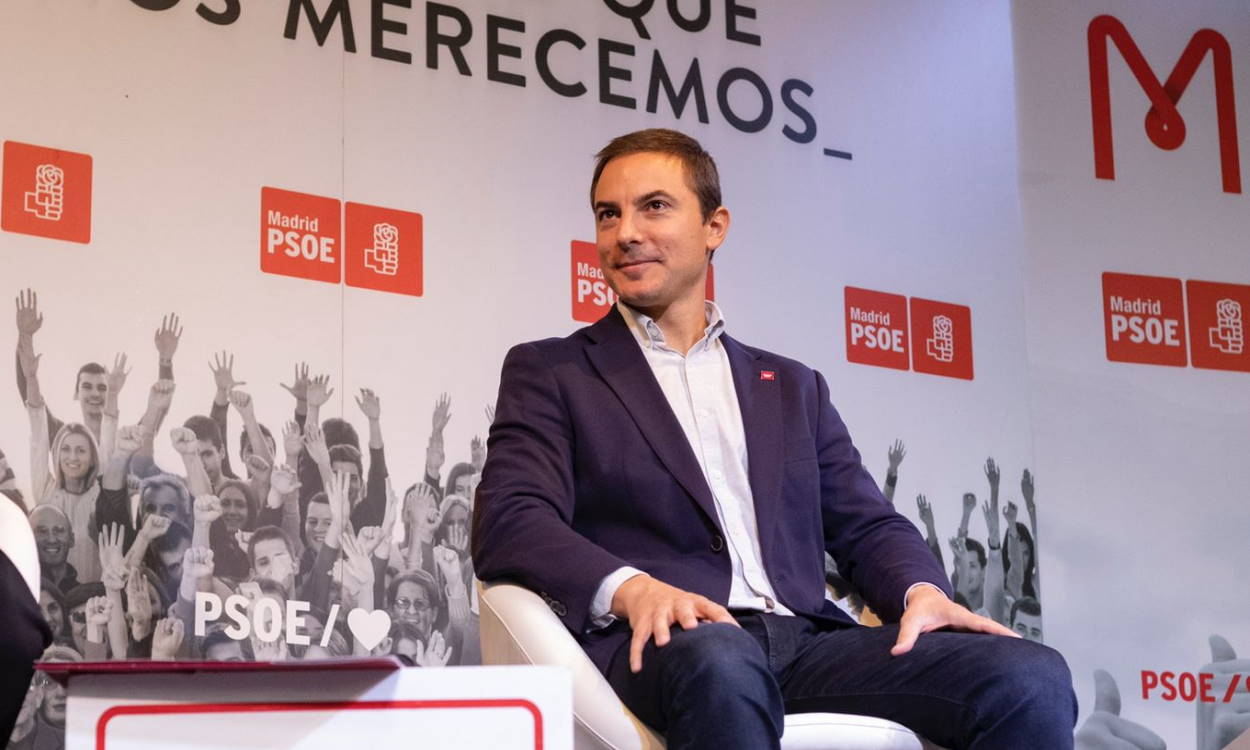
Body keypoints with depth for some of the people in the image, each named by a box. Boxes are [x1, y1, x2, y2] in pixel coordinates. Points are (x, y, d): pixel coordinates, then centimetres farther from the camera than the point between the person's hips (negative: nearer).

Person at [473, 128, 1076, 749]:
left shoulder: (791, 387, 27)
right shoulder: (549, 372, 15)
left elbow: (866, 525, 20)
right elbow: (507, 523, 0)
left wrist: (922, 590, -4)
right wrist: (630, 588, -20)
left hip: (806, 643, 4)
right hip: (658, 647, -3)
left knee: (1032, 679, -23)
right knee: (719, 661, -41)